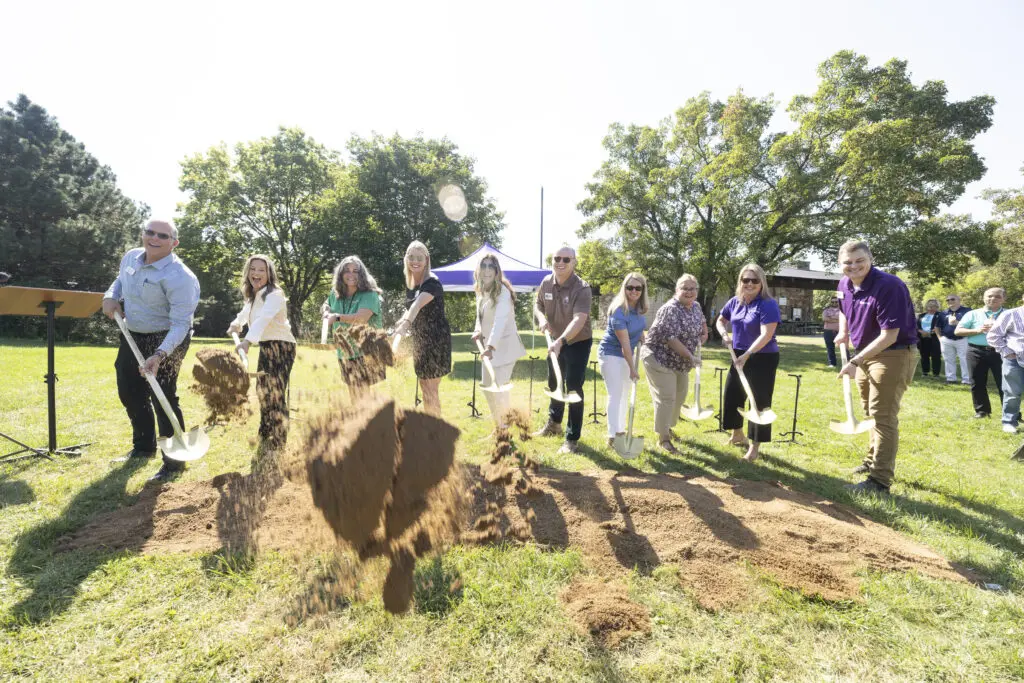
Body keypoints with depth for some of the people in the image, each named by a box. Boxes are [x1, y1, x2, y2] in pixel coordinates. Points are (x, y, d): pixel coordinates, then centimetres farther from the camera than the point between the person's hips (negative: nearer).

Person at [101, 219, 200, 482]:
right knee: (130, 393, 18)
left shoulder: (179, 277, -26)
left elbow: (180, 324, -29)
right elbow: (120, 280, 22)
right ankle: (143, 446, 38)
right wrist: (111, 296, -1)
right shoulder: (131, 257, -1)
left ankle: (174, 461, 2)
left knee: (163, 398, -10)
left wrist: (160, 354, -40)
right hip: (132, 336, 9)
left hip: (166, 340, -9)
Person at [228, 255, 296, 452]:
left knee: (276, 395, -11)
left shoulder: (274, 295, -18)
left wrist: (248, 341, -49)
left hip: (281, 347, -9)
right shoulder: (252, 296, 11)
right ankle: (266, 437, 35)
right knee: (262, 391, 17)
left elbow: (264, 319, -35)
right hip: (265, 347, 9)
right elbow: (246, 313, 27)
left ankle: (277, 446, -1)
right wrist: (236, 324, 6)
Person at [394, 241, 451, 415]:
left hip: (436, 339, -8)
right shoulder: (410, 283, 7)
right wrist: (399, 323, 7)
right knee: (424, 386, 16)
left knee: (431, 389, -4)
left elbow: (418, 305, -38)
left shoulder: (432, 282, -18)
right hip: (420, 339, 8)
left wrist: (405, 325, -53)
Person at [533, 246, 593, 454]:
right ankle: (554, 424, 43)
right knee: (554, 384, 21)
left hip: (578, 343, -6)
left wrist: (560, 341, -51)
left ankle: (572, 439, 5)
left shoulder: (582, 288, -26)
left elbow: (579, 320, -37)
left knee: (573, 389, -7)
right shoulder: (546, 282, -7)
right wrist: (542, 318, -16)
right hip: (556, 341, 7)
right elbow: (537, 305, 7)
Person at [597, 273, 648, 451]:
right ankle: (613, 437, -4)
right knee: (615, 394, -9)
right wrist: (632, 369, -24)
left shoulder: (639, 308, -3)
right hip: (611, 354, -8)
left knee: (625, 393, 14)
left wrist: (641, 336, 1)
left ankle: (620, 430, 27)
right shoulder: (619, 311, -27)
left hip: (626, 354, 8)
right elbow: (625, 343, -27)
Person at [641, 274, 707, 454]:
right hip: (659, 359, -9)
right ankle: (663, 438, 1)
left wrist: (704, 335, 6)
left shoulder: (696, 306, 4)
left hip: (680, 362, 9)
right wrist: (690, 356, -23)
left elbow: (702, 323, 25)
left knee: (679, 396, 16)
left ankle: (667, 427, 35)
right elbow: (671, 339, -27)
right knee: (666, 397, -9)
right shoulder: (671, 309, -23)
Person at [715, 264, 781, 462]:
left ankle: (754, 446, 12)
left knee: (759, 401, -1)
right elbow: (720, 320, 20)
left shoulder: (768, 305, -17)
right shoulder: (734, 302, 3)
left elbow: (766, 335, -25)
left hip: (763, 359, -7)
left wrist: (747, 355, -29)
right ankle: (737, 435, 39)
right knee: (733, 395, 15)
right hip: (740, 357, 7)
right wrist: (725, 334, -1)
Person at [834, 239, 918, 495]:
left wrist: (855, 362, -29)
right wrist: (843, 332, 8)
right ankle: (873, 461, 39)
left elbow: (889, 335, -28)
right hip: (866, 354, 9)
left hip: (893, 356, -9)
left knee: (883, 417, -6)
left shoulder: (889, 286, -25)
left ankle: (879, 481, 1)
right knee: (872, 413, 21)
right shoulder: (844, 285, 0)